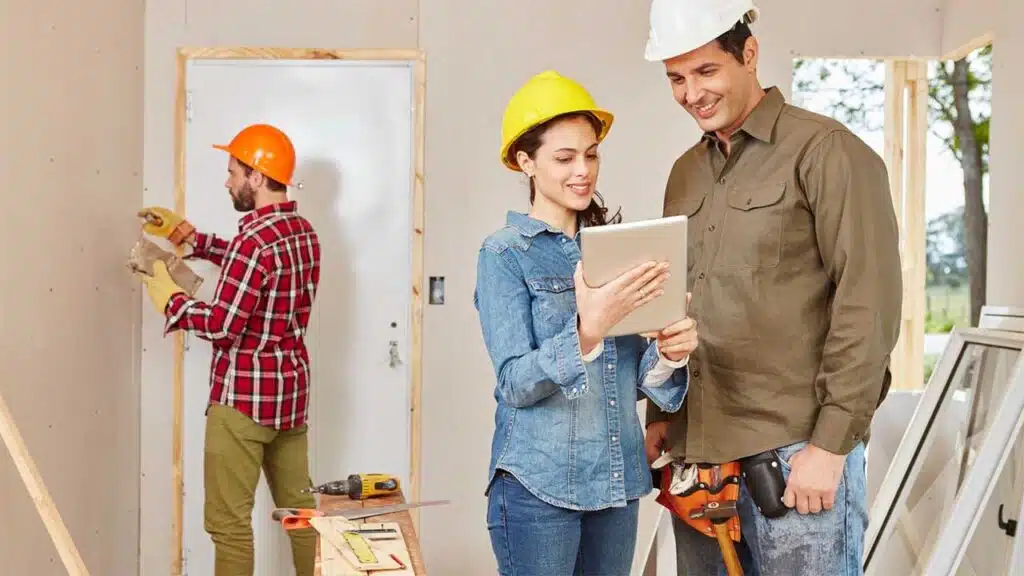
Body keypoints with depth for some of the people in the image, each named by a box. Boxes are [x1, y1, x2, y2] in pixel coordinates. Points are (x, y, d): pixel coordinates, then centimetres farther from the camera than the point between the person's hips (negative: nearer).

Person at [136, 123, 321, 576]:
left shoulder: (255, 238, -20)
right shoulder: (303, 231, 7)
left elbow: (221, 325, -21)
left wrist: (169, 298, -6)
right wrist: (192, 238, 21)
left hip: (244, 397, -9)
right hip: (291, 390, 9)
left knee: (228, 520, 0)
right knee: (299, 507, 16)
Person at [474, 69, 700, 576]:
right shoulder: (504, 254, -7)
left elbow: (633, 378, 8)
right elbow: (516, 383, -16)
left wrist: (669, 352, -13)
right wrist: (586, 332, -31)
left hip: (617, 480, 5)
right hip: (537, 485, -5)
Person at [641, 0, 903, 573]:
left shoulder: (825, 150, -5)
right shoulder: (686, 172, 15)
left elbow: (869, 303, -11)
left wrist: (831, 443, -14)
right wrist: (661, 416, 11)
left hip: (797, 452, -6)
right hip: (698, 449, 6)